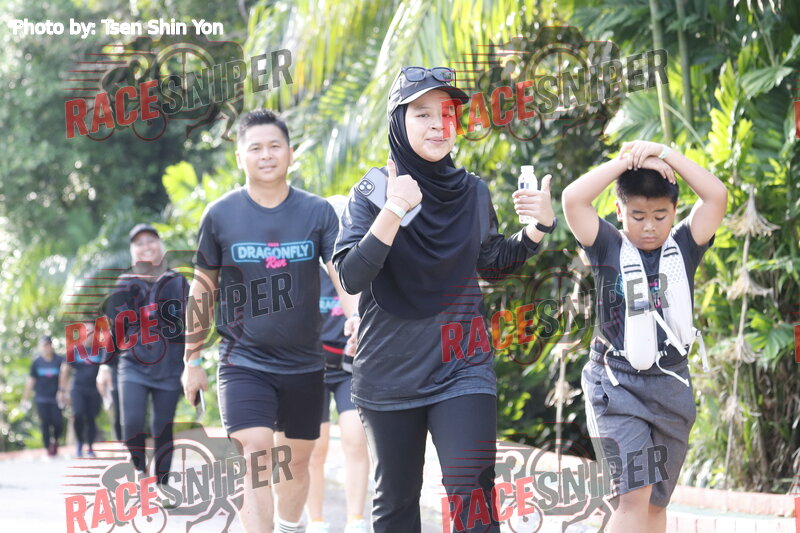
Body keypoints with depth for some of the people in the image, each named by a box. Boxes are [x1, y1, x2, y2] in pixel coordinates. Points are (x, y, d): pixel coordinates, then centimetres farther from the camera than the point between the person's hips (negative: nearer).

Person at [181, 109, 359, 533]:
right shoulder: (220, 216, -2)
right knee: (254, 456, -18)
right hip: (243, 361, -2)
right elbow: (202, 291, 6)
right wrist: (192, 360, 7)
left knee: (295, 461, 14)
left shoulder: (318, 212, -3)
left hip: (303, 365, 2)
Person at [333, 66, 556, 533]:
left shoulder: (473, 193, 2)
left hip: (462, 367, 1)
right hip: (391, 369, -1)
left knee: (472, 494, -13)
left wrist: (538, 227, 0)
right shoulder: (372, 194, -6)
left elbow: (493, 265, 18)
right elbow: (351, 277, -18)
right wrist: (394, 211, -29)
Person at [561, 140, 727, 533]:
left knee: (656, 501, 10)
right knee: (634, 492, -17)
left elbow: (717, 195, -9)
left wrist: (665, 154, -10)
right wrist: (627, 161, -13)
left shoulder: (683, 247, 4)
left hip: (671, 386, 3)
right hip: (617, 385, -3)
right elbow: (573, 199, -16)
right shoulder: (608, 248, -1)